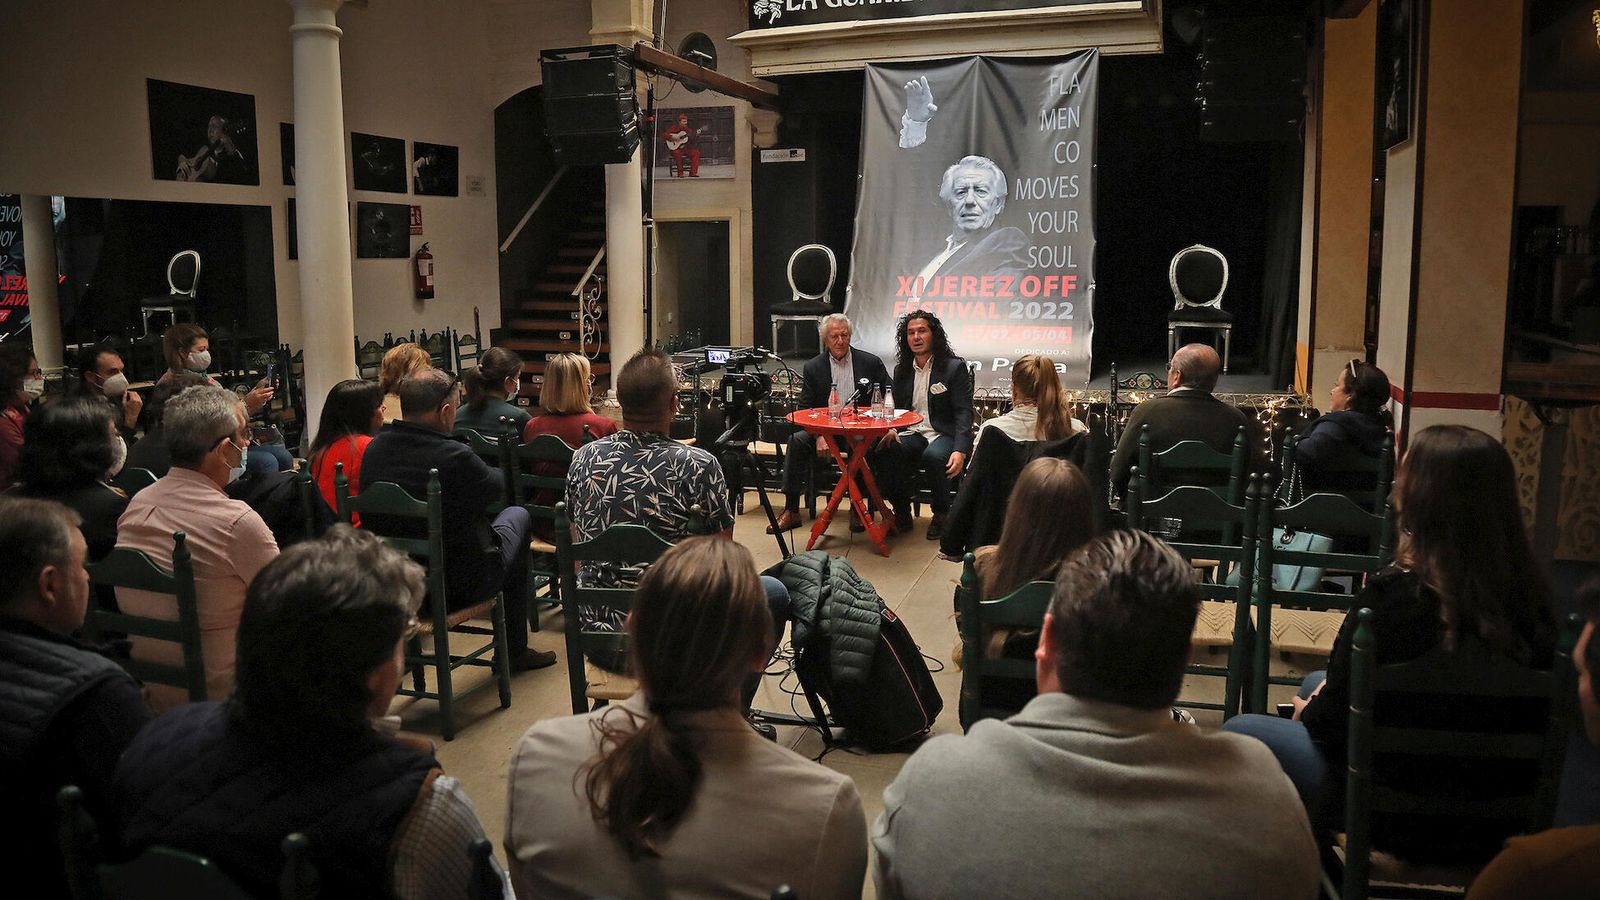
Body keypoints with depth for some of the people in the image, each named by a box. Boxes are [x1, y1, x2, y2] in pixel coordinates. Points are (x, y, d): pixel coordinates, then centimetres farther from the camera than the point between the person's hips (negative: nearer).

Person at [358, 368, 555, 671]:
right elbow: (497, 490, -8)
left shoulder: (374, 449, -6)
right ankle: (515, 651, 30)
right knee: (518, 514, 20)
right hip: (461, 587, -6)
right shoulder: (455, 457, -27)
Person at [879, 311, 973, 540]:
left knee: (933, 456, -38)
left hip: (943, 434, -4)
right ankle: (902, 514, -13)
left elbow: (963, 413, -9)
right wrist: (892, 429, -10)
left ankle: (941, 514, -13)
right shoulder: (902, 370, 13)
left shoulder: (955, 367, -3)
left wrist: (960, 451, -25)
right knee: (886, 451, -29)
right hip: (912, 434, 4)